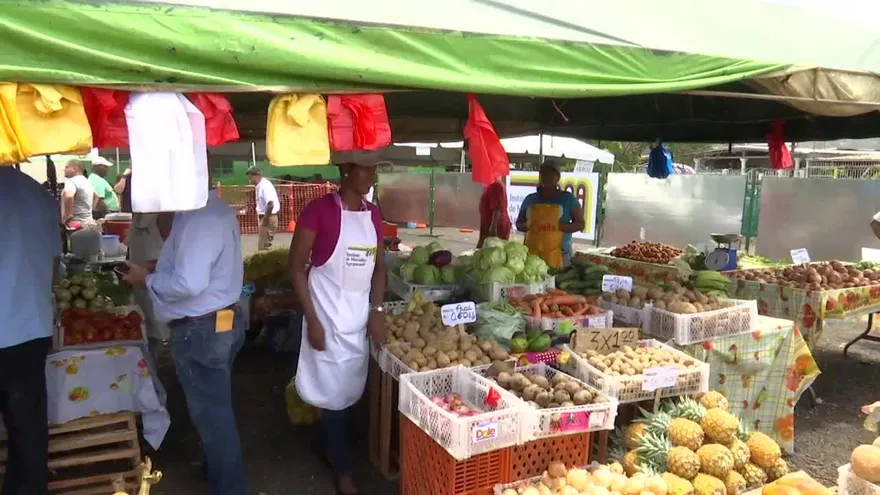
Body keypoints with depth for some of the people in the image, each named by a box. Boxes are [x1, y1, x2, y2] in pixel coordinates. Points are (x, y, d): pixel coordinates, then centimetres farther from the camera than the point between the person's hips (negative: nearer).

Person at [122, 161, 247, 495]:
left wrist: (148, 280, -14)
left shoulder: (199, 218, -24)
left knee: (211, 413, 5)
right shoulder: (215, 209, 9)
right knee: (214, 408, 25)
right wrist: (160, 269, 9)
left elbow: (188, 284, -31)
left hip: (201, 330, -10)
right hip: (220, 322, 11)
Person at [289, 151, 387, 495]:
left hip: (361, 316, 6)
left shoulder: (373, 214, 5)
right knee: (334, 392, 4)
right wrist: (312, 320, -14)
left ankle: (329, 445, 37)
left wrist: (377, 311, 1)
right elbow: (296, 267, -11)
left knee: (352, 390, 14)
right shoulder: (319, 210, -13)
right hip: (328, 316, -5)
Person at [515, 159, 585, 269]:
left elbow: (580, 224, 3)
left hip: (558, 255, -2)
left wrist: (558, 225, -14)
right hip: (531, 253, 3)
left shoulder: (567, 198, 5)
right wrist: (527, 225, -5)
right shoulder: (530, 199, 12)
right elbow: (519, 224, 19)